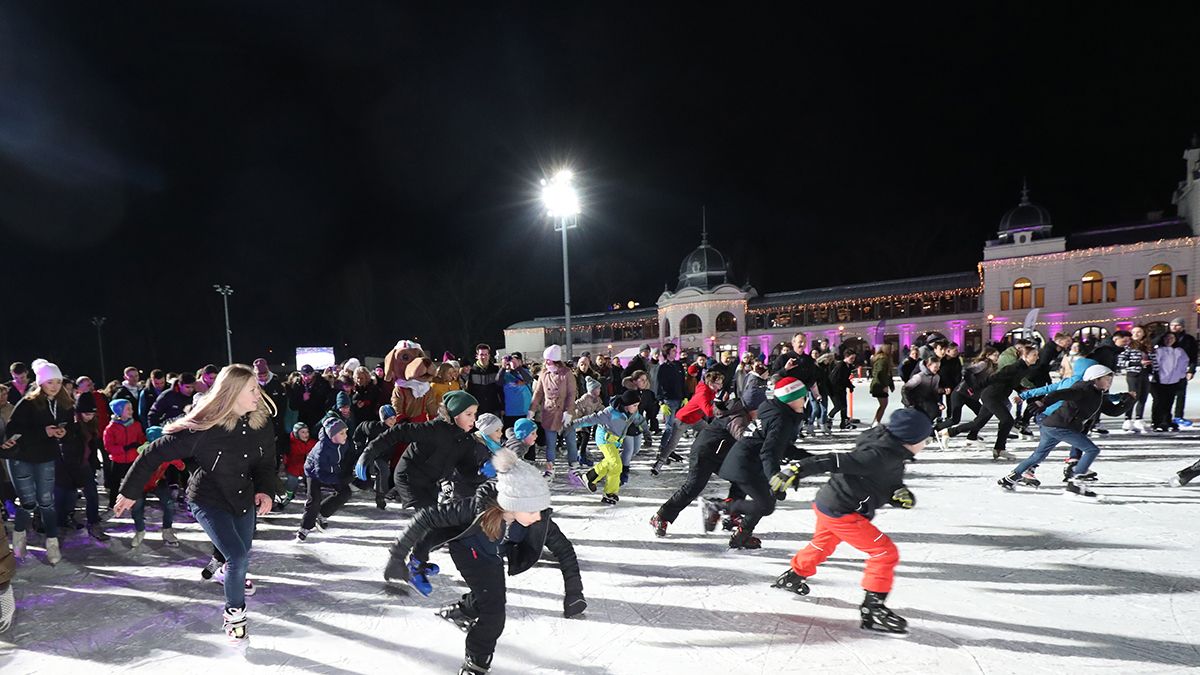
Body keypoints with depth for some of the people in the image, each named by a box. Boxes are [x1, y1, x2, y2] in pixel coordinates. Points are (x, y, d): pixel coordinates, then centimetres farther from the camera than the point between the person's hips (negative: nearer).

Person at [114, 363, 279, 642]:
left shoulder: (262, 423, -13)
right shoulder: (203, 427, -28)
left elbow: (266, 463, 1)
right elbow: (155, 453, -18)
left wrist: (265, 490, -15)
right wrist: (130, 492, -10)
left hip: (244, 497, 5)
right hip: (208, 500, -5)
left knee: (242, 554, 21)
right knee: (238, 556, -15)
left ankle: (227, 571, 60)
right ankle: (234, 612, 11)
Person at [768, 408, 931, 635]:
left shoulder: (893, 454, 5)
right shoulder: (881, 456, -26)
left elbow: (889, 489, 9)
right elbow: (838, 461, -31)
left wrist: (904, 496, -13)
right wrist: (798, 470, -34)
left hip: (828, 504, 10)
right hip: (840, 513, -10)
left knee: (822, 544, 33)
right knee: (886, 553, -6)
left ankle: (793, 576, 54)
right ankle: (872, 608, 0)